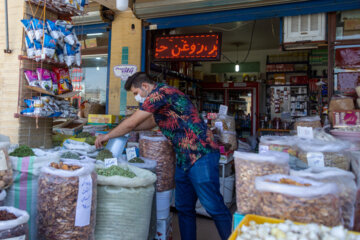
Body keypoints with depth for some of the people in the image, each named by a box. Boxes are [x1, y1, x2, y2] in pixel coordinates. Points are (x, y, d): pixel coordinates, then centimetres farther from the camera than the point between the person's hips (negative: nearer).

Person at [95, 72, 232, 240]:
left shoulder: (160, 91, -12)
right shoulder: (159, 99, 19)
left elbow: (131, 123, -9)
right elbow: (151, 122, 36)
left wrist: (107, 136, 7)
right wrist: (121, 130, 29)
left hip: (201, 156, -10)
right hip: (184, 160, 10)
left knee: (214, 208, -5)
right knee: (184, 208, 13)